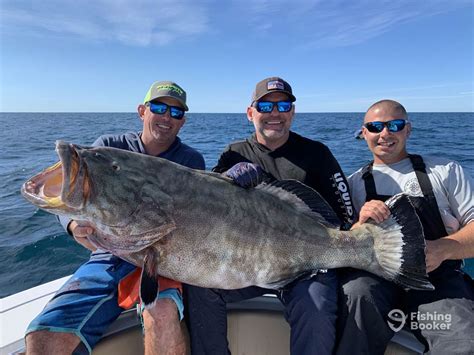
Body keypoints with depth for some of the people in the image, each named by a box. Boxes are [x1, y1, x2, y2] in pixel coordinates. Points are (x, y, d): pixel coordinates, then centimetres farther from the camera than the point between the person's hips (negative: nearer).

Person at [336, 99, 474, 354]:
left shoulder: (445, 170, 13)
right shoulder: (353, 183, 14)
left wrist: (442, 249, -14)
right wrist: (360, 224, -14)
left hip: (437, 276, 0)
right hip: (373, 275, 1)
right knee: (357, 293, -32)